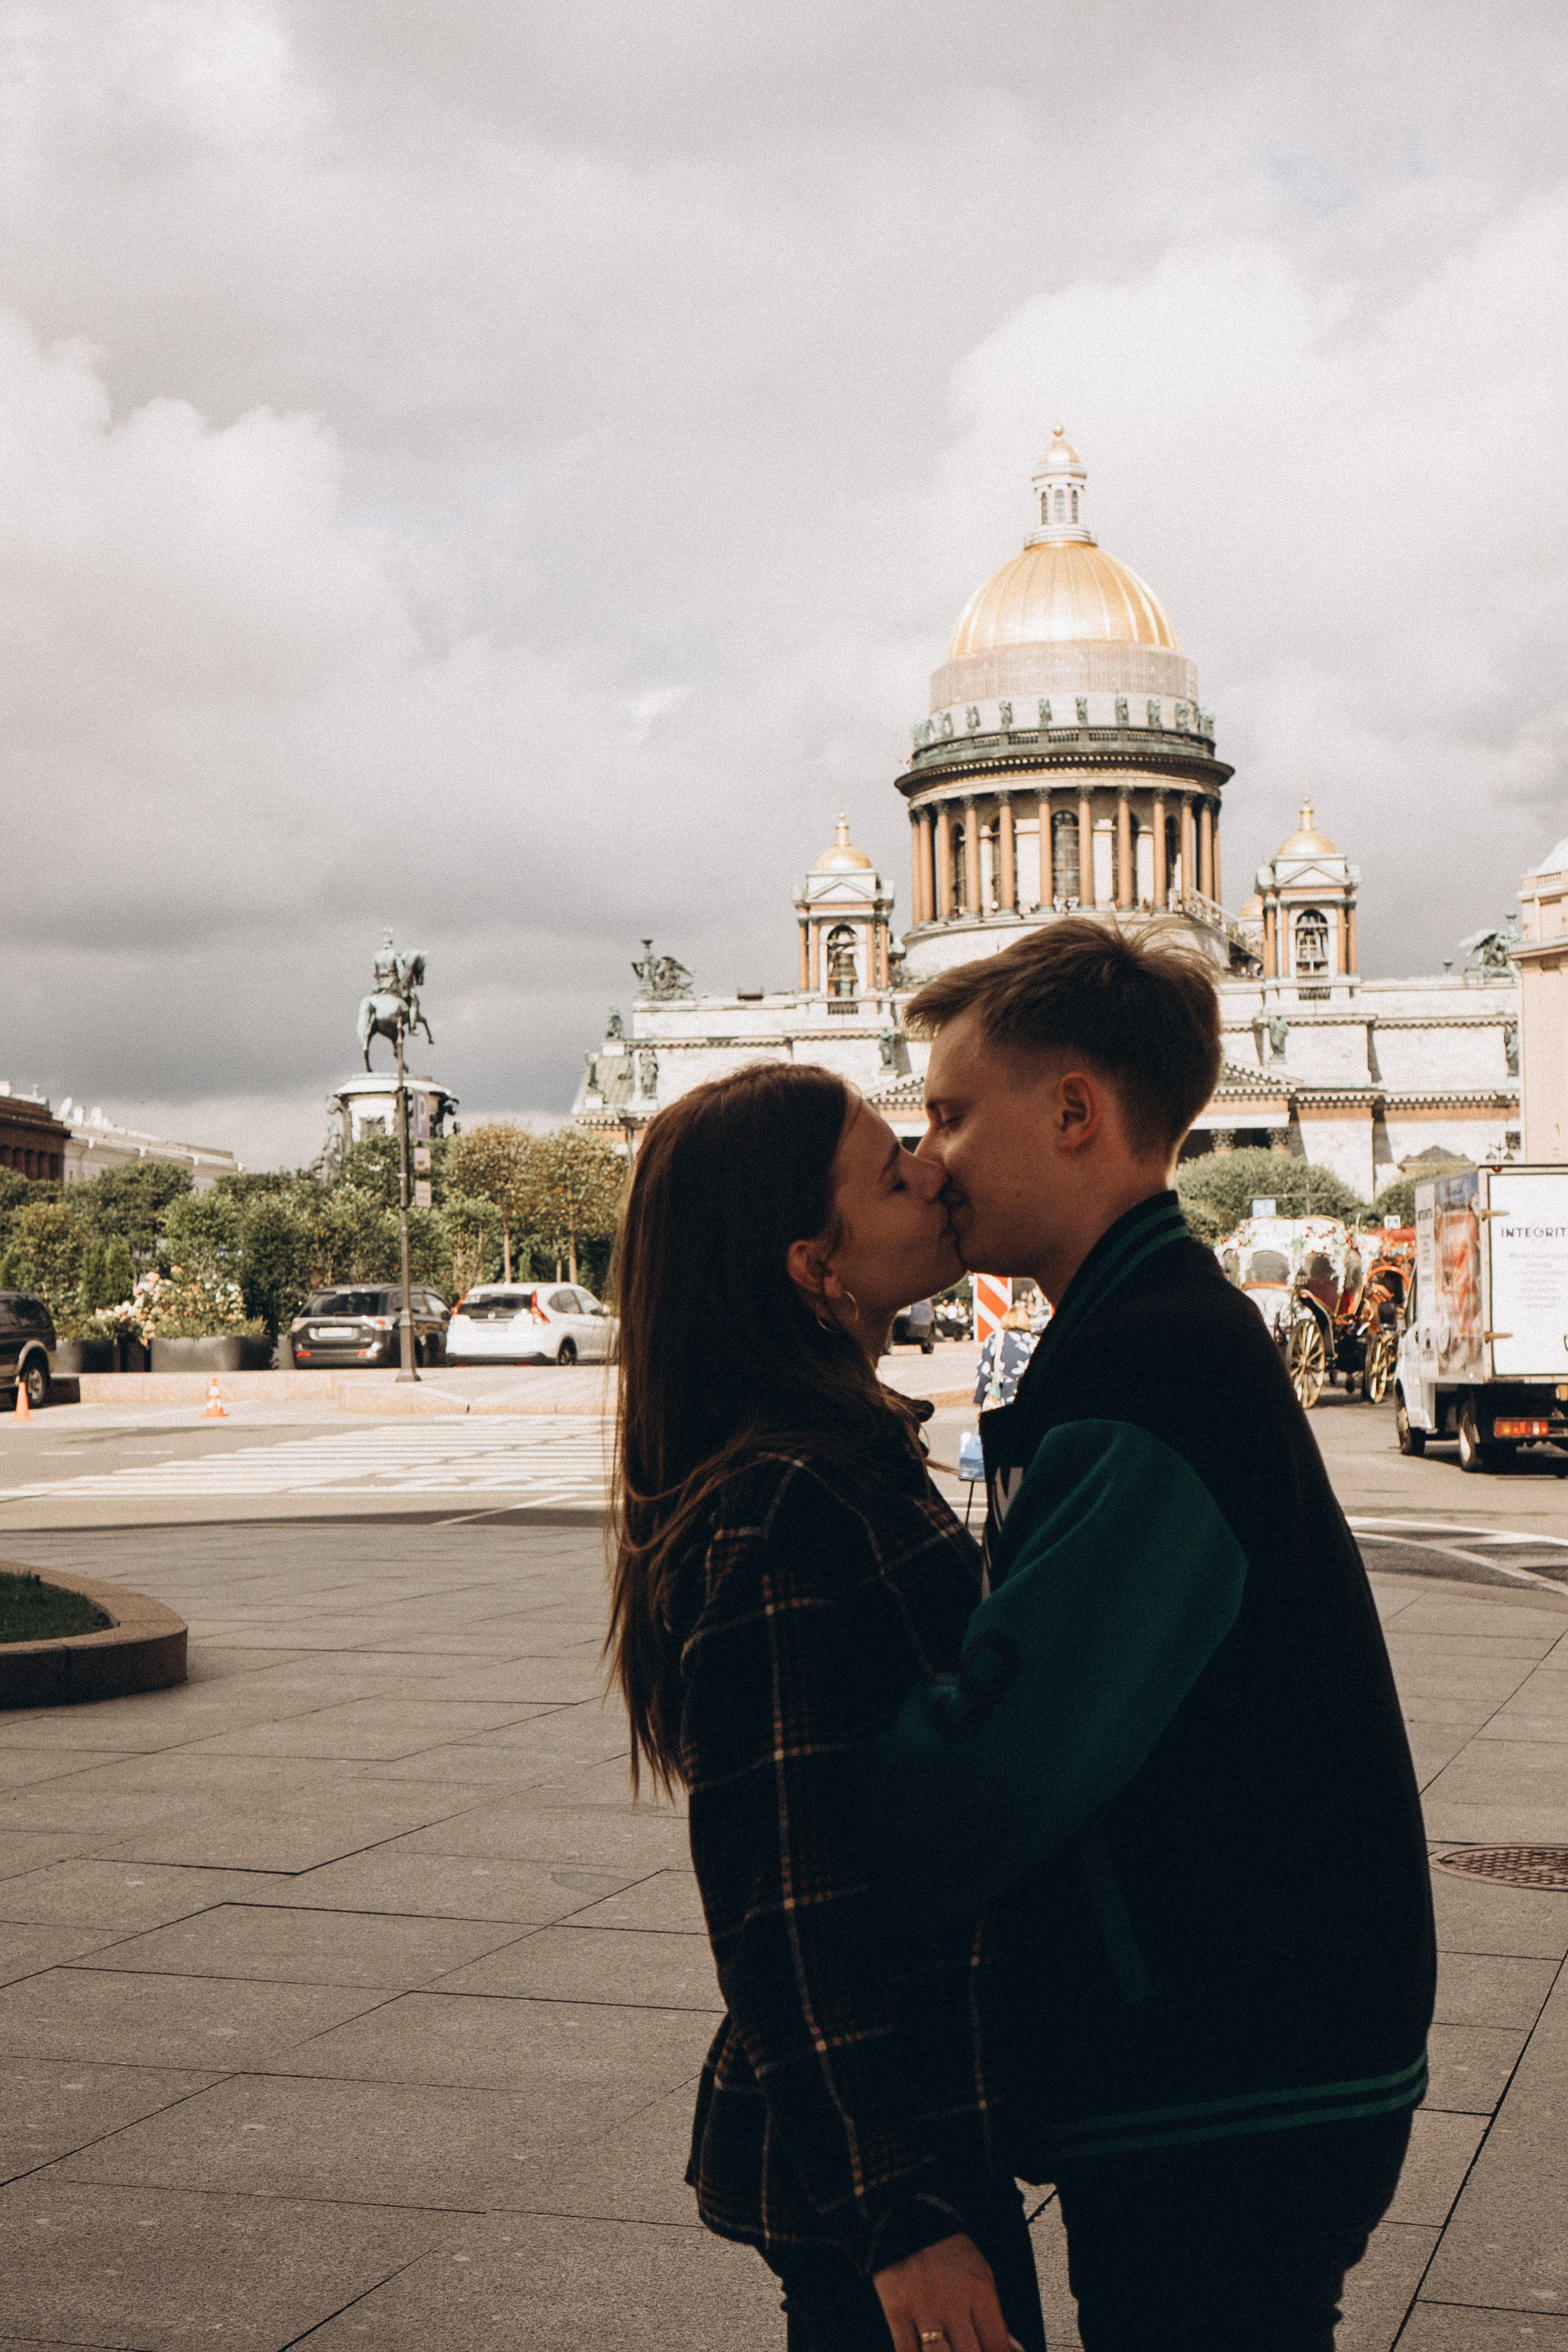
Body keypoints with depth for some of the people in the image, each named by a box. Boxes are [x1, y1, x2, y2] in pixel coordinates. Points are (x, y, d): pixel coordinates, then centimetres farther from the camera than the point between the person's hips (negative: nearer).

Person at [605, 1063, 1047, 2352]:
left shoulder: (851, 1460, 8)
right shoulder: (789, 1515, -23)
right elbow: (796, 1907, -24)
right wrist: (901, 2218, -22)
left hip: (929, 2095, 9)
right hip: (876, 2143, -9)